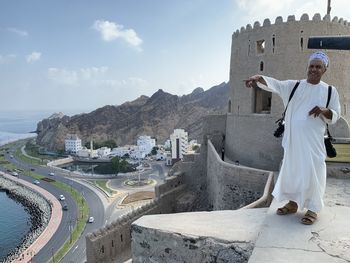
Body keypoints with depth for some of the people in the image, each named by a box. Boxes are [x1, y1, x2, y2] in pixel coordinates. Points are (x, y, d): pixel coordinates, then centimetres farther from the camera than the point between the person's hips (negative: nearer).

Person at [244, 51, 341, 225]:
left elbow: (335, 116, 6)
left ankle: (313, 208, 15)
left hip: (313, 140, -1)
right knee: (291, 168, 9)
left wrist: (323, 110, -17)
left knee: (312, 171, -2)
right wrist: (257, 78, -30)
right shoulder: (293, 85, 7)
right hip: (292, 138, 2)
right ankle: (293, 203, 26)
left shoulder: (330, 91, 6)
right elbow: (274, 84, -10)